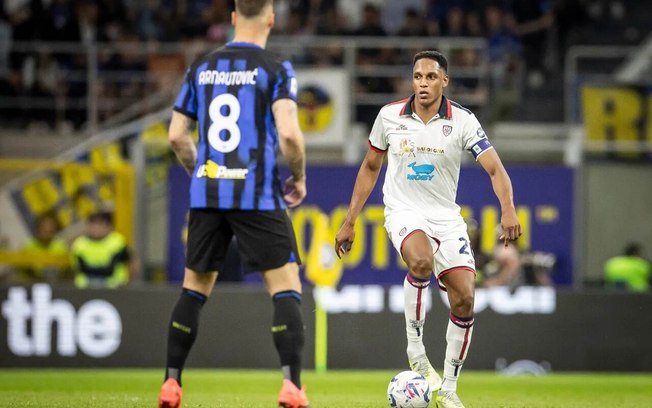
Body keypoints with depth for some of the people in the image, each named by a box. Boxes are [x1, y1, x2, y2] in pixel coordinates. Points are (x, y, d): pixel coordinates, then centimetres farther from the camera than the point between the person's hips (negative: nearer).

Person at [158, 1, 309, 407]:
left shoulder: (202, 68, 9)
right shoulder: (275, 69, -4)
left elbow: (177, 135, 10)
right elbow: (288, 133, -16)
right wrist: (300, 178, 1)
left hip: (206, 193, 4)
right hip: (257, 196, -4)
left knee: (194, 289, 14)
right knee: (287, 287, -1)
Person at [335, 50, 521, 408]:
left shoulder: (463, 121, -6)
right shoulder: (389, 116, -2)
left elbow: (494, 168, -12)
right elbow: (370, 167, 11)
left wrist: (508, 210, -31)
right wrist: (349, 221, 10)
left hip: (446, 217, 2)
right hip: (404, 212, -2)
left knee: (464, 300, -9)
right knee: (422, 261, -36)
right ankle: (415, 347, -18)